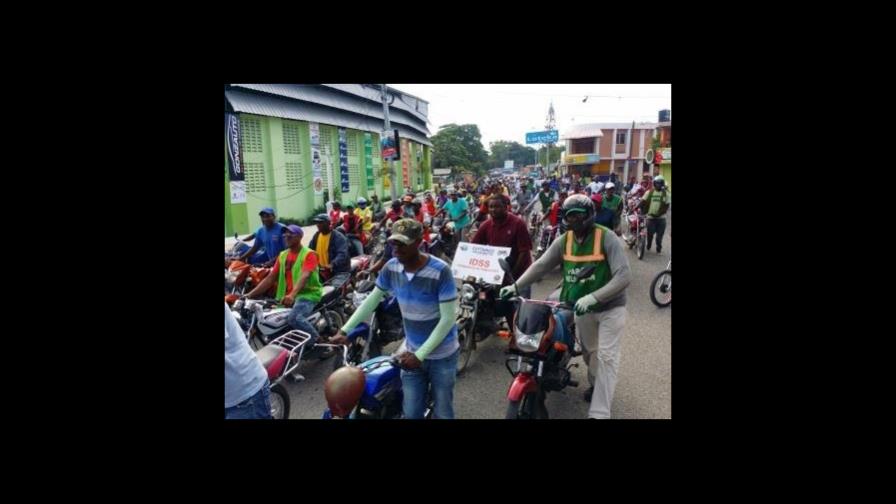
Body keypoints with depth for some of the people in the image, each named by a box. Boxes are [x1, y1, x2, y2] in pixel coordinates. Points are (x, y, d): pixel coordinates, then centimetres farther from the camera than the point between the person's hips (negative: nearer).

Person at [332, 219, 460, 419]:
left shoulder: (440, 271, -23)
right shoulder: (391, 268, -7)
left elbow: (448, 319, -22)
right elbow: (372, 301, 5)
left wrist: (420, 355, -22)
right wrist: (345, 331, -1)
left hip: (441, 355, -4)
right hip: (412, 351, 4)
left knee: (442, 413, 9)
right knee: (411, 412, 8)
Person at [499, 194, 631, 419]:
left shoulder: (607, 238, -20)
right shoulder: (563, 241, -4)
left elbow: (624, 276, -26)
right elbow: (540, 265, -5)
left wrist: (593, 297, -37)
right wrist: (516, 286, -18)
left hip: (610, 307, -5)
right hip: (582, 307, 5)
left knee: (606, 357, -7)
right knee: (589, 351, 21)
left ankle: (598, 413, -4)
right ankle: (596, 385, 47)